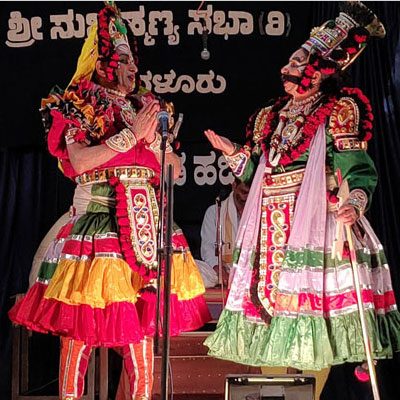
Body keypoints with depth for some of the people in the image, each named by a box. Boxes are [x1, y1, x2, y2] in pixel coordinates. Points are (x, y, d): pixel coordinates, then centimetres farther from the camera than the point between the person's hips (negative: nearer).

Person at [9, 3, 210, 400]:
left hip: (145, 219, 5)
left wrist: (152, 137, -2)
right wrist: (130, 135, -12)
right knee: (80, 323, -4)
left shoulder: (145, 106, 18)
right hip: (97, 217, -4)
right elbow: (79, 161, -12)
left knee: (142, 318, 5)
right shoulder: (80, 103, 4)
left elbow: (173, 168, 16)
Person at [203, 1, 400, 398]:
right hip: (273, 228, 6)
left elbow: (357, 168, -9)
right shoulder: (269, 118, 19)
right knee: (278, 288, 5)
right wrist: (233, 152, 10)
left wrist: (356, 200, -27)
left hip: (318, 223, -6)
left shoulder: (336, 112, 1)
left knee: (321, 296, -11)